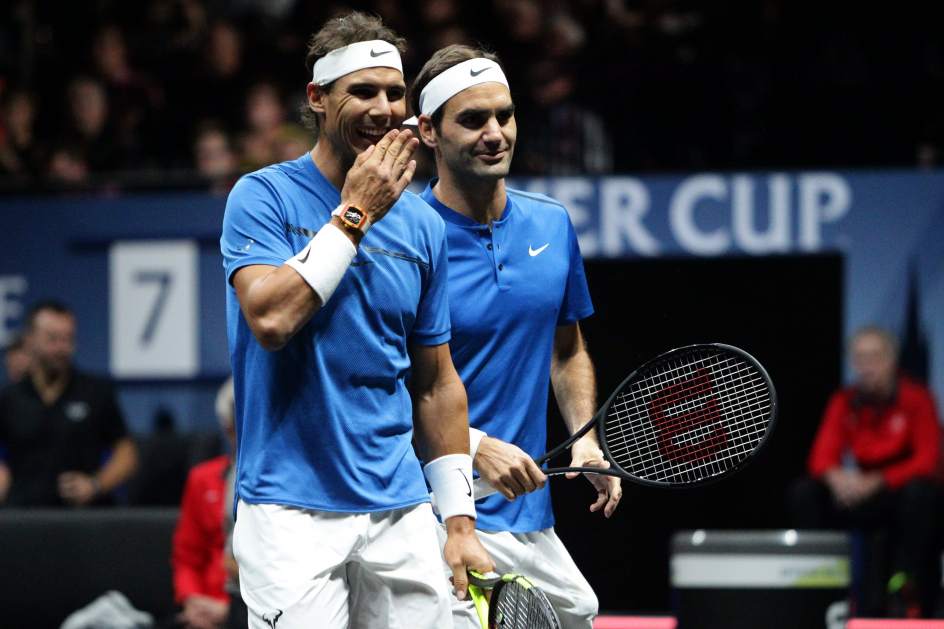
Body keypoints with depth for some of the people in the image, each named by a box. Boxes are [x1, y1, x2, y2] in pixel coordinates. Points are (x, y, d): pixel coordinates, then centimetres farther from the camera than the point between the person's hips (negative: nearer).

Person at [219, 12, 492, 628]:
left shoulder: (423, 225, 10)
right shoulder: (263, 197, -3)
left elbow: (438, 384, 15)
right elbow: (270, 318, -20)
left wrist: (460, 519, 10)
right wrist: (355, 213, -13)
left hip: (400, 509, 5)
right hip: (292, 512, -5)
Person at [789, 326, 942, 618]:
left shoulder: (916, 397, -10)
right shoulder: (844, 402, 1)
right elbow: (823, 456, -5)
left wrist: (877, 482, -29)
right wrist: (835, 477, -30)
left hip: (907, 494, -4)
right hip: (865, 496, 4)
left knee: (921, 490, -37)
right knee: (804, 492, -15)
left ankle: (907, 591, -26)